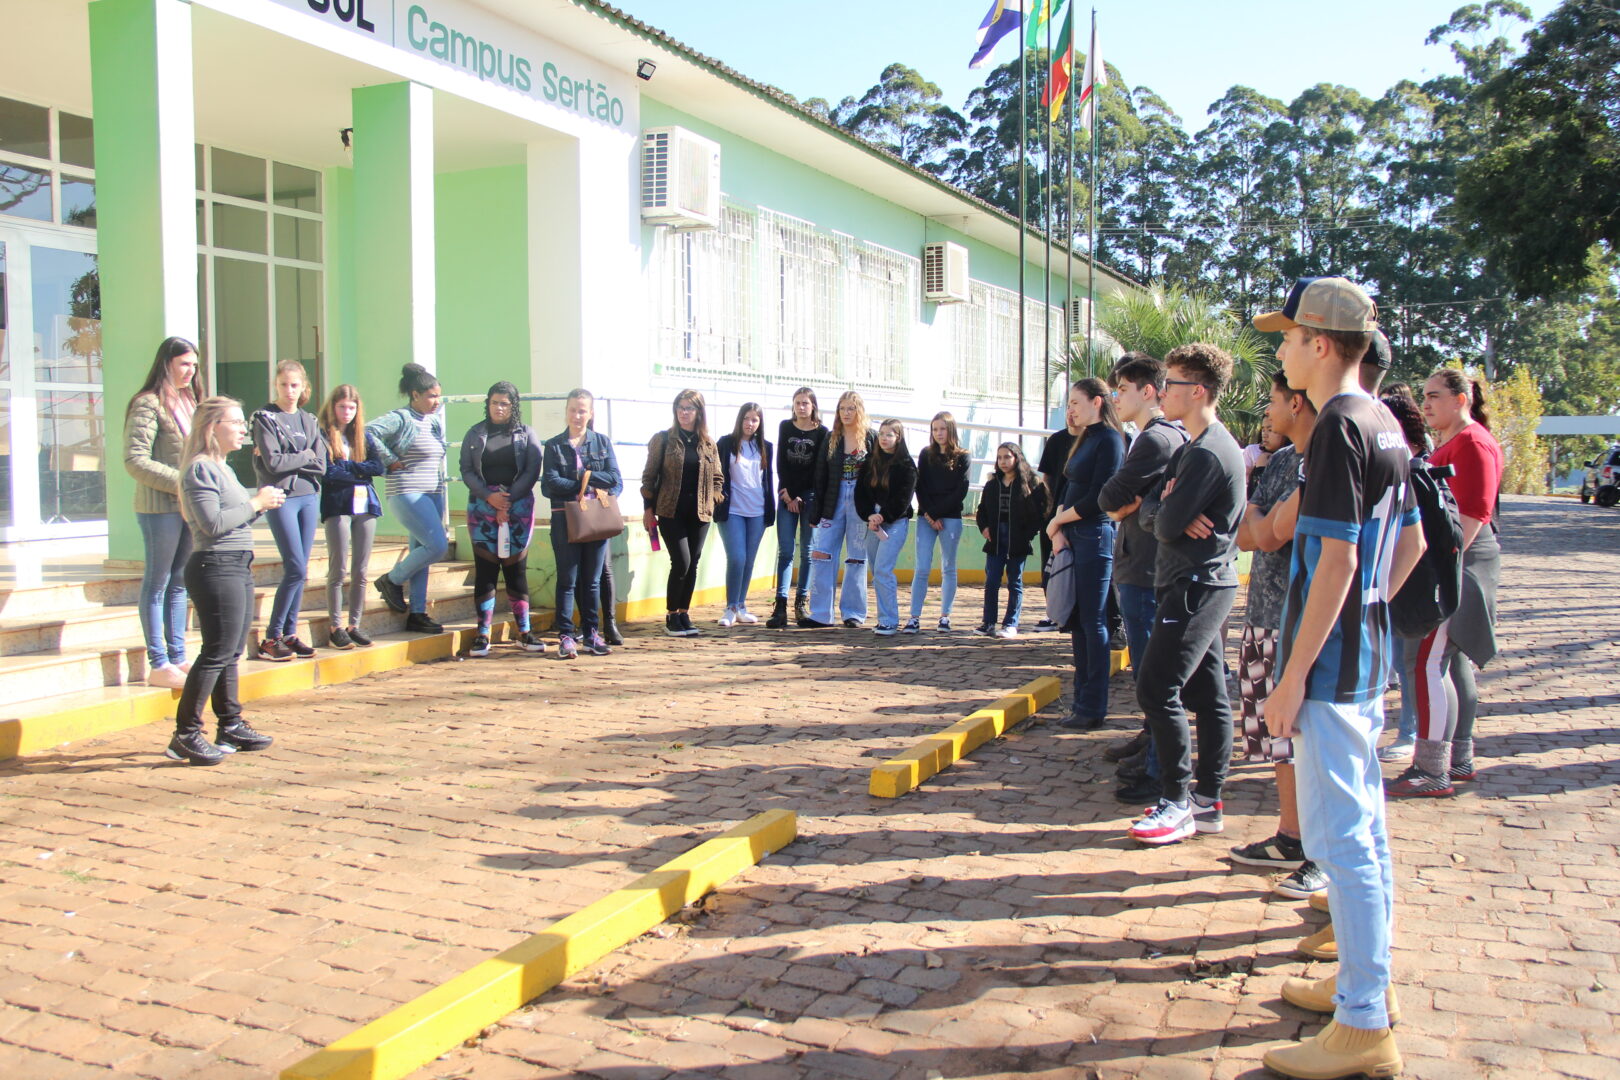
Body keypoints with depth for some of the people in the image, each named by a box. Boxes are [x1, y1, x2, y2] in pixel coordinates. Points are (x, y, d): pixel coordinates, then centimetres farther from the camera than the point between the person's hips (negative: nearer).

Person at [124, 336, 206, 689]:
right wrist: (181, 483, -17)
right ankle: (158, 664, 5)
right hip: (160, 506, -7)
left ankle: (177, 657, 19)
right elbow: (135, 461, -15)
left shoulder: (189, 401, 15)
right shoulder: (148, 404, -9)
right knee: (157, 583, 0)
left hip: (190, 505, 7)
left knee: (180, 582, 12)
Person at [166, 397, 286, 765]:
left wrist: (261, 500, 5)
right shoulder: (200, 468, -11)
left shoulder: (224, 469, 20)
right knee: (217, 653, -9)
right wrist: (256, 503, -12)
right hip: (215, 568, -10)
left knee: (231, 652, 14)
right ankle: (186, 734, -4)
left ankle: (231, 726, 22)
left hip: (238, 567, 10)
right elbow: (213, 523, -20)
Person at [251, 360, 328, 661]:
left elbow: (321, 466, 2)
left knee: (300, 571, 6)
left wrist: (288, 461, -8)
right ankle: (270, 638, -2)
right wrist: (305, 456, -2)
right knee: (296, 569, -11)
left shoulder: (308, 421, 12)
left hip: (310, 498, 5)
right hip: (282, 498, -5)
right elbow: (273, 463, -13)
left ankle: (289, 633, 14)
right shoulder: (265, 418, -2)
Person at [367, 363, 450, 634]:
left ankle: (417, 614, 14)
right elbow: (369, 431, -22)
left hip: (432, 494, 8)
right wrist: (390, 461, -17)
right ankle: (392, 580, 5)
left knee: (421, 553, 8)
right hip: (407, 494, -8)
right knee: (437, 545, -16)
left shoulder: (435, 421, 13)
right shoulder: (401, 418, -9)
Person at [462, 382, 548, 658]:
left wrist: (508, 501, -10)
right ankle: (483, 633, 1)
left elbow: (532, 472, -1)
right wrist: (489, 496, -11)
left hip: (518, 508, 0)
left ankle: (524, 631, 8)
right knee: (485, 569, -2)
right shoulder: (474, 434, 10)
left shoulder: (527, 434, 7)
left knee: (516, 569, 2)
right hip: (482, 508, 1)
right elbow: (466, 470, 4)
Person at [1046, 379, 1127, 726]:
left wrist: (1057, 522, -6)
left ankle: (1093, 709, 2)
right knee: (1077, 620, 11)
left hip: (1095, 537, -9)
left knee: (1093, 622, -4)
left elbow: (1097, 499, -16)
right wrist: (1059, 531, 0)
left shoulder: (1109, 440, -10)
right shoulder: (1084, 440, 17)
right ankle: (1082, 699, 19)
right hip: (1073, 537, 9)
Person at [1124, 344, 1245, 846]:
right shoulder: (1191, 448, 17)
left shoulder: (1207, 454, -17)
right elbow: (1149, 510, 10)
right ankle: (1207, 801, 17)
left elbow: (1167, 523, -21)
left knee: (1157, 691, -10)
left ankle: (1177, 804, -3)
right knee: (1206, 693, 11)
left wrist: (1170, 514, 0)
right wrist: (1170, 511, -11)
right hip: (1203, 584, 10)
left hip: (1197, 586, -10)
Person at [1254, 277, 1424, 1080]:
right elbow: (1411, 541, 18)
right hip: (1369, 655, 10)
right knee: (1363, 820, 17)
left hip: (1330, 662, -10)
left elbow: (1336, 561, -22)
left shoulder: (1338, 427, -17)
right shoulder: (1385, 424, 12)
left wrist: (1293, 677, -20)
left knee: (1338, 834, -5)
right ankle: (1363, 981, 30)